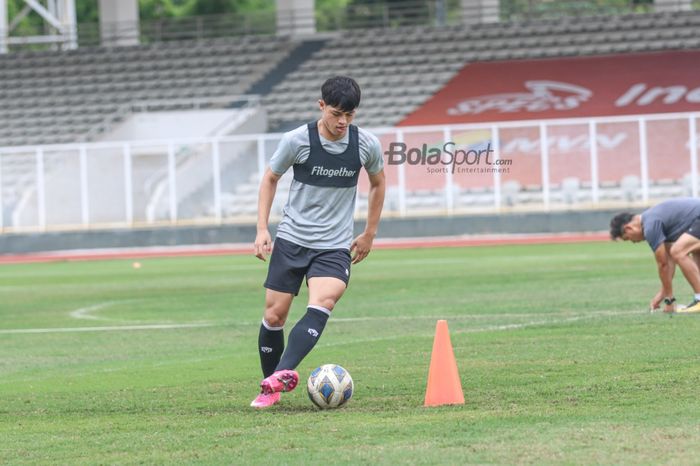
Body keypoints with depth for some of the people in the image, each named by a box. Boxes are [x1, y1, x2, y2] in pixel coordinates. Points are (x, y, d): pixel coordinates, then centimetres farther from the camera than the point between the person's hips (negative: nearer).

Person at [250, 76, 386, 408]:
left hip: (335, 246, 0)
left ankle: (279, 376, -36)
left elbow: (377, 183, 16)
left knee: (322, 303, -26)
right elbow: (270, 179, 7)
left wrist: (369, 234, 17)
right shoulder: (297, 140, -9)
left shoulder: (367, 145, -4)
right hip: (291, 239, 0)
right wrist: (262, 229, -1)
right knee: (274, 315, -2)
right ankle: (271, 388, 18)